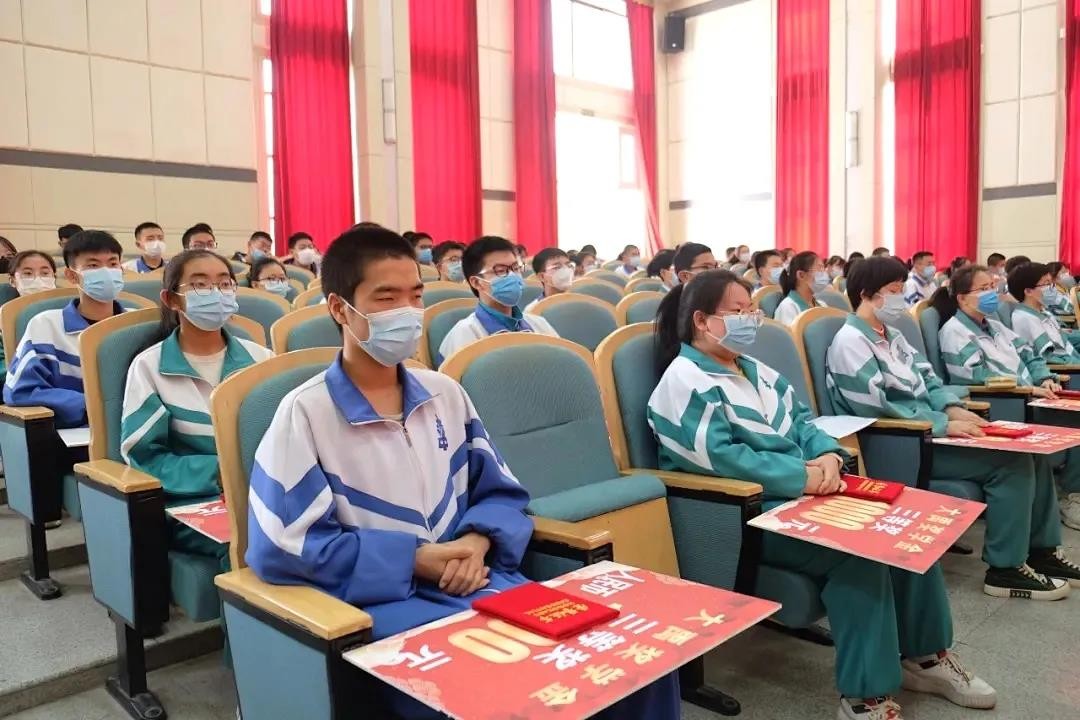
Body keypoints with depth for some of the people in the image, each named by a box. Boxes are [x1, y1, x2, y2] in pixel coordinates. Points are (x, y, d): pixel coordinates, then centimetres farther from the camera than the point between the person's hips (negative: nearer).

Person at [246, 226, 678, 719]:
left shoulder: (444, 393, 10)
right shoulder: (304, 413, -6)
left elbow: (501, 492, 15)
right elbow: (284, 546, -12)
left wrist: (478, 541, -9)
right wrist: (411, 560, -14)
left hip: (480, 582, 5)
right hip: (383, 602, -5)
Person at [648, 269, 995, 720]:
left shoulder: (751, 369, 16)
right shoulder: (684, 383, -12)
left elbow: (800, 419, 16)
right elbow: (720, 457, -23)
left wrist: (827, 455, -6)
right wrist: (804, 476, -20)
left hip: (802, 491, 9)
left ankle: (923, 655, 12)